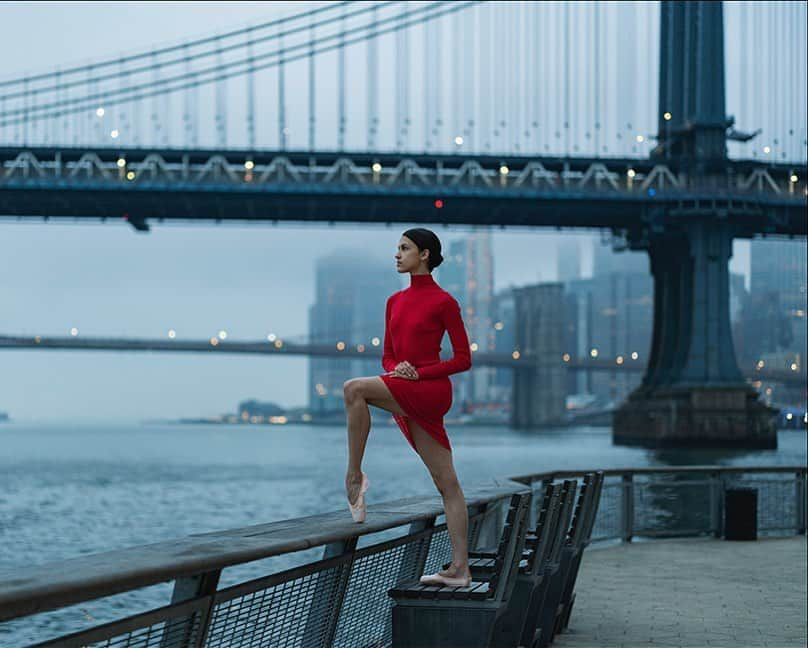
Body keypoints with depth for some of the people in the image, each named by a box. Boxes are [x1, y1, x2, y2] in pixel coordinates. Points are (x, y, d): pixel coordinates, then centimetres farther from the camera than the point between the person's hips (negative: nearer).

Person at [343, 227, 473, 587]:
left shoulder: (443, 302, -4)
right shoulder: (395, 302, 16)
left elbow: (464, 359, -5)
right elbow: (388, 356, 20)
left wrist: (419, 373, -14)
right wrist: (397, 368, -3)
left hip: (430, 390, -7)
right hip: (406, 400, 7)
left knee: (354, 389, -25)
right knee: (447, 484, 6)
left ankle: (354, 477, -17)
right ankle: (460, 569, 5)